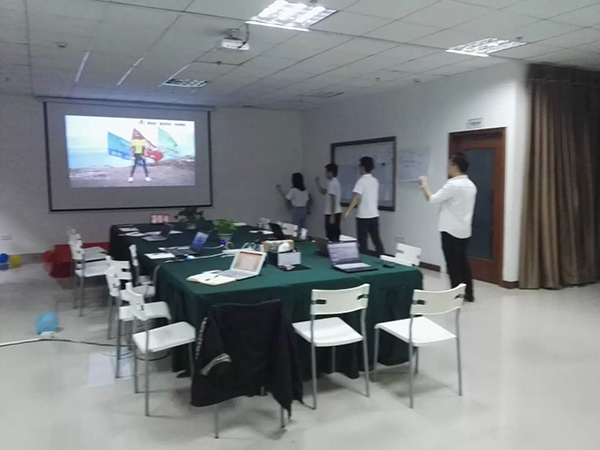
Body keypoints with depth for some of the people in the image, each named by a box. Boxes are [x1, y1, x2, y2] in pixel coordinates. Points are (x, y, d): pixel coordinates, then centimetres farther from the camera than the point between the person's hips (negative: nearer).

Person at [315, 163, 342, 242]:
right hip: (335, 213, 10)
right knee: (335, 236, 13)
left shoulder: (332, 183, -17)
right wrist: (318, 183, 13)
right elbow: (323, 192, 26)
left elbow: (333, 201, -22)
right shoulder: (334, 182, 15)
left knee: (332, 237, -6)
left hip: (332, 213, -10)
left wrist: (332, 216, -23)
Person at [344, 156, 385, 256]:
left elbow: (357, 197, -22)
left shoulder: (362, 180, -13)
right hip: (374, 215, 7)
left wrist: (348, 211, -24)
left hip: (363, 216, -7)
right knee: (376, 239, 12)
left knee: (363, 241, 0)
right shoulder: (375, 181, 9)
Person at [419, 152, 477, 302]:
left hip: (451, 230, -8)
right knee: (462, 261, 16)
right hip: (464, 230, 8)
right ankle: (468, 293, 22)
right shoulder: (471, 185, 10)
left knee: (453, 263, 0)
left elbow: (432, 199, -14)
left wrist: (424, 185, 0)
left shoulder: (453, 185, -18)